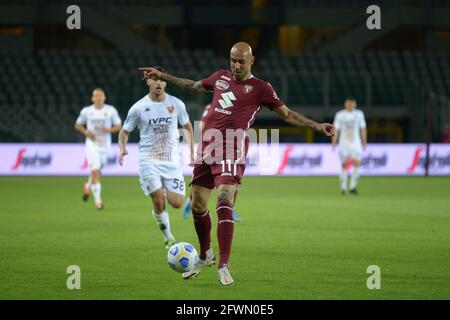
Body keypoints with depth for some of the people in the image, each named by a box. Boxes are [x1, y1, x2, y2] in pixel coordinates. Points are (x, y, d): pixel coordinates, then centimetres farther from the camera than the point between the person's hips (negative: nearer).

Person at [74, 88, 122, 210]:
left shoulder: (111, 111, -2)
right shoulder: (86, 111, -2)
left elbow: (118, 126, 4)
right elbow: (77, 125, 10)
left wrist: (109, 130, -17)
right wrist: (85, 131, -10)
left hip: (105, 145, 2)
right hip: (92, 144, -2)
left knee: (96, 171, 13)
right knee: (95, 171, -15)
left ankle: (88, 186, 46)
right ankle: (97, 199, -11)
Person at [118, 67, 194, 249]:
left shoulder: (176, 104, 3)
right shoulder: (138, 108, -3)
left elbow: (187, 127, 19)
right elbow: (124, 131, 7)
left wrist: (191, 151, 11)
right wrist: (122, 149, -13)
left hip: (172, 161, 2)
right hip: (149, 161, -2)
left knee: (176, 203, -8)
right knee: (158, 203, -15)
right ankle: (168, 238, 5)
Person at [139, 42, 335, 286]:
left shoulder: (260, 88, 2)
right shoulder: (221, 77, 17)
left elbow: (286, 114, 5)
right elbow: (194, 86, 33)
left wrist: (316, 125, -7)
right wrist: (163, 76, 35)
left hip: (232, 150, -6)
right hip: (206, 147, 6)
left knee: (224, 201, -21)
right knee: (197, 206, 6)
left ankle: (224, 267, -21)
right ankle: (206, 256, 30)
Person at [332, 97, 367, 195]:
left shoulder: (359, 114, 8)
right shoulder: (340, 115, 1)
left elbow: (363, 129, 13)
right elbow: (336, 129, 0)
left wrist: (364, 142, 9)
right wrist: (334, 142, -8)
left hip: (356, 143, 2)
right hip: (344, 143, -2)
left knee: (357, 164, -12)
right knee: (344, 166, -2)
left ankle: (352, 187, -6)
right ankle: (343, 188, 10)